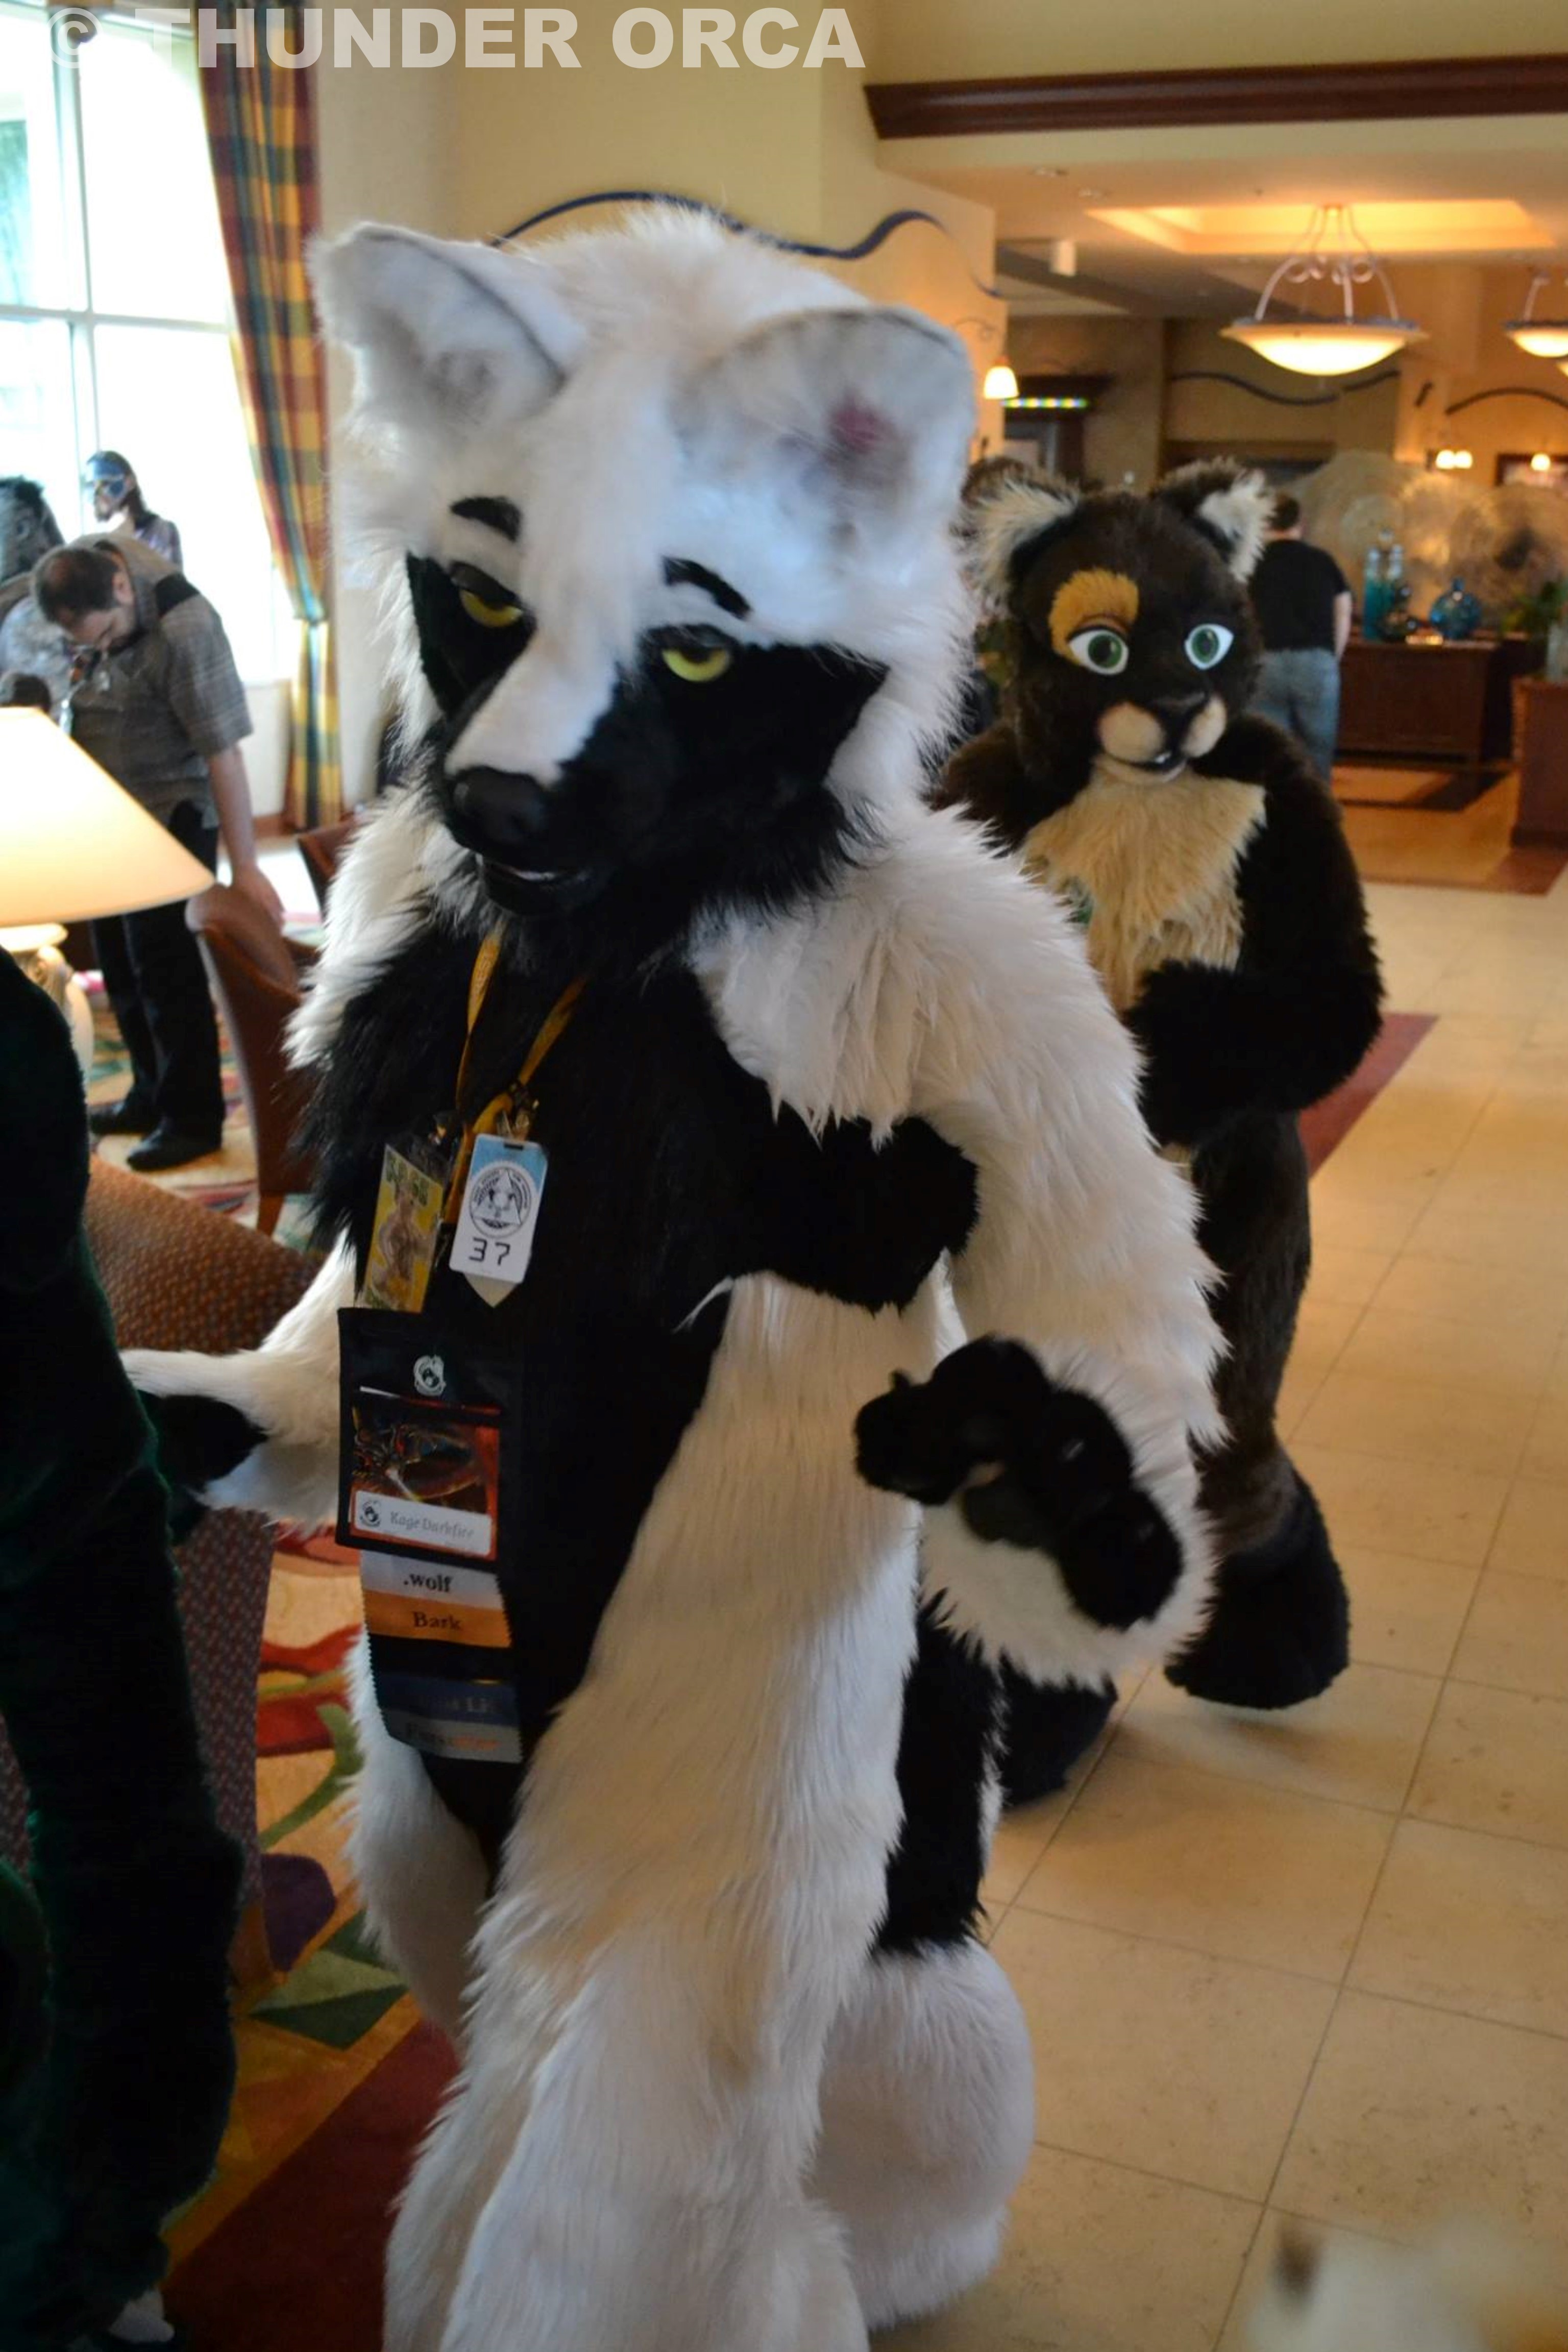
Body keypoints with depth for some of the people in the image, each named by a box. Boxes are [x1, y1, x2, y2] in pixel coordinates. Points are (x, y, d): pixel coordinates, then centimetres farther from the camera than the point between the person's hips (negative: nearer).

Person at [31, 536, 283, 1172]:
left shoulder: (184, 630, -30)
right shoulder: (82, 565, -8)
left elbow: (224, 752, -28)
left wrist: (245, 867, -27)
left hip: (169, 815, -8)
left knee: (167, 971, -1)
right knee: (121, 967, 17)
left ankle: (193, 1119, 12)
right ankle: (153, 1094, 32)